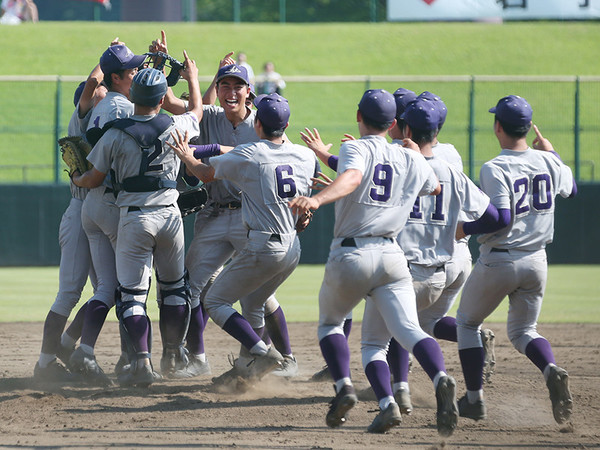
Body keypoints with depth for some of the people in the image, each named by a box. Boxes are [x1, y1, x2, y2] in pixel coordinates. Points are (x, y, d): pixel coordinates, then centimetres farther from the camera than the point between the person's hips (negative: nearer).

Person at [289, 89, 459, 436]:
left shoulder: (355, 150, -2)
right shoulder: (412, 161, 13)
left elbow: (352, 177, -26)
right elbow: (437, 187, 35)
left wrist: (317, 199, -43)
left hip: (350, 255, -3)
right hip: (392, 257, 3)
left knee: (330, 323, 21)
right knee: (409, 329, -4)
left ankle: (344, 386, -1)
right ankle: (441, 379, -34)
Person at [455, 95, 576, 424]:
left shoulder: (494, 169, -17)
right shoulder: (547, 162, 1)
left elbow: (502, 218, -26)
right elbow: (570, 188, 21)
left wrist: (466, 228, -11)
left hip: (498, 260, -5)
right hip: (536, 261, 5)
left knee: (467, 321, 18)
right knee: (523, 330, 18)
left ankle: (474, 399, 15)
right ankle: (552, 371, -15)